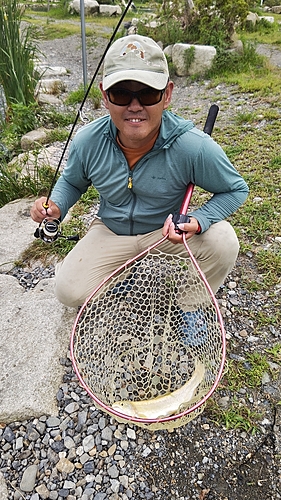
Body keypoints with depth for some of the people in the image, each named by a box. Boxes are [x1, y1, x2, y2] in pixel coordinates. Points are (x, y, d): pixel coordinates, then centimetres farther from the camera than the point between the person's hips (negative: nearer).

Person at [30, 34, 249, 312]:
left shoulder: (194, 147, -25)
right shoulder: (87, 142, -16)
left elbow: (236, 189, -10)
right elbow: (71, 182, 7)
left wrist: (198, 221, -29)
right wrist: (56, 206, -16)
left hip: (170, 232, -1)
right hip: (111, 232, 2)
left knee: (223, 242, -29)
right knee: (69, 292, -16)